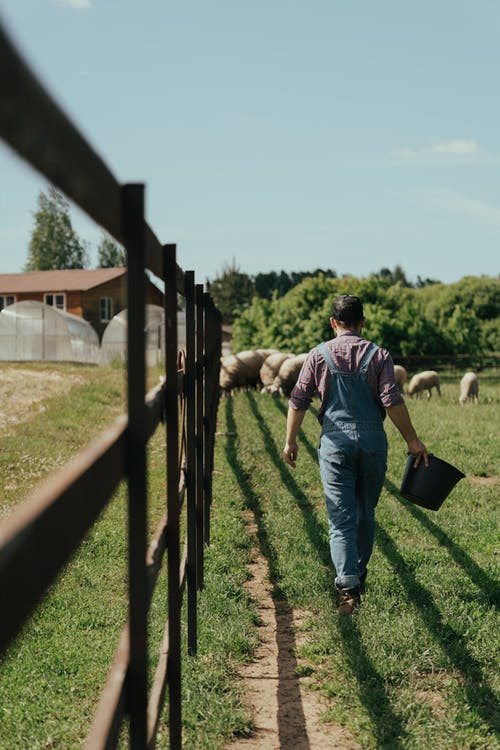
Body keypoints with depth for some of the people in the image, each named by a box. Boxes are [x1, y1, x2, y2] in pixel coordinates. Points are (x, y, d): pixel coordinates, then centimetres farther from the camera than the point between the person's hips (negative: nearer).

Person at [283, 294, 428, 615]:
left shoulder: (319, 355, 2)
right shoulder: (379, 355, 1)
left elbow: (298, 401, 1)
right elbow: (392, 401, -8)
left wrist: (290, 441, 12)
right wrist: (413, 440, -2)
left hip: (335, 443, -1)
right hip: (373, 442, 1)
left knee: (341, 518, -2)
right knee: (366, 514, 18)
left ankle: (348, 586, -14)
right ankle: (359, 574, 32)